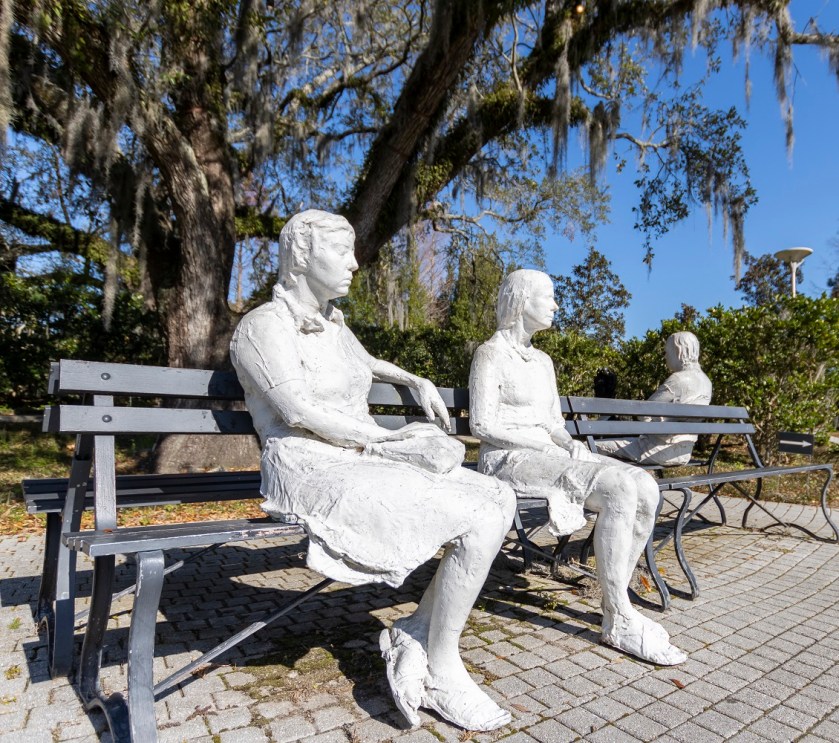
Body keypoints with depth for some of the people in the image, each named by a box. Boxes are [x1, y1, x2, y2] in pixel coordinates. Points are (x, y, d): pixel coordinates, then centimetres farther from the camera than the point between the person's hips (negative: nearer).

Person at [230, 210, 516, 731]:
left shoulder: (332, 322, 17)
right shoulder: (266, 325, -8)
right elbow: (301, 412, -19)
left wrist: (417, 381, 23)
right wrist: (396, 443, -18)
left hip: (364, 463, 8)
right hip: (313, 469, -8)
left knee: (499, 500, -6)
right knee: (479, 523, -21)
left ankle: (416, 633, -1)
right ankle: (441, 674, -1)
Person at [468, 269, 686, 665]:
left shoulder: (543, 360, 20)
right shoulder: (490, 354, -3)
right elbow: (482, 424, -11)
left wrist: (571, 445, -4)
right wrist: (545, 444, -15)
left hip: (550, 455, 8)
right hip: (508, 458, -8)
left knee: (646, 488, -14)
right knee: (620, 489, -28)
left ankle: (616, 602, -6)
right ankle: (620, 620, -18)